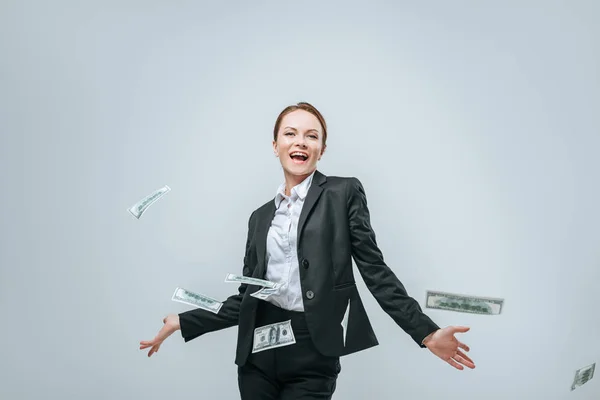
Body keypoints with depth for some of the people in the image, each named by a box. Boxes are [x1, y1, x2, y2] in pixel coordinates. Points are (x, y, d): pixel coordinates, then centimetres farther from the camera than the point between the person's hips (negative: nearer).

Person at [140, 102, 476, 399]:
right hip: (258, 351, 4)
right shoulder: (261, 216, 12)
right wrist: (184, 322, 8)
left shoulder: (344, 193, 0)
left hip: (312, 355, -4)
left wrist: (427, 333, -11)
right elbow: (247, 295, 11)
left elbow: (374, 269, -3)